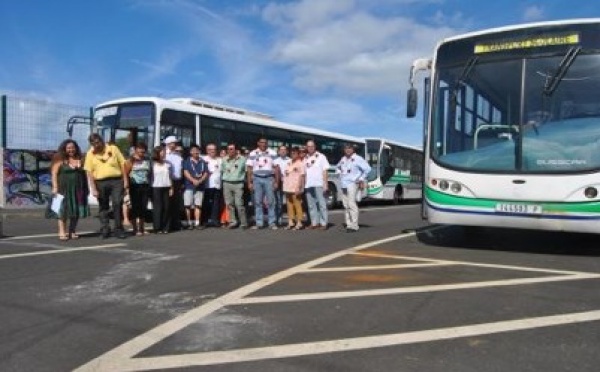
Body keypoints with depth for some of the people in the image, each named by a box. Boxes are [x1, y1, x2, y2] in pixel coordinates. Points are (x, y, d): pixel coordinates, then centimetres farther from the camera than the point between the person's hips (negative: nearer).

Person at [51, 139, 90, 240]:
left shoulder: (79, 160, 12)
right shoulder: (60, 160, 1)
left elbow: (84, 174, 15)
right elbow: (54, 174, -4)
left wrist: (86, 188, 12)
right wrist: (55, 187, -14)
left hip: (78, 189, 4)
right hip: (64, 189, -4)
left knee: (76, 210, 4)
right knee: (63, 209, -5)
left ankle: (72, 231, 12)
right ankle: (62, 232, -5)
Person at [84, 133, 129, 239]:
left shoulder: (113, 149, 4)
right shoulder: (90, 153, 4)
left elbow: (122, 165, 5)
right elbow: (89, 172, 1)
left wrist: (125, 182, -1)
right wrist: (93, 189, -6)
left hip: (116, 181, -1)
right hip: (100, 183, 1)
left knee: (117, 204, -8)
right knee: (103, 207, 9)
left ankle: (118, 229, 1)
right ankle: (105, 230, 19)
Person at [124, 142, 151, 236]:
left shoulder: (147, 161, 12)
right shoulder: (131, 160, 0)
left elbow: (150, 173, 14)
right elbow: (125, 173, -5)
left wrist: (149, 184, 5)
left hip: (145, 186, 4)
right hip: (134, 186, -4)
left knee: (143, 207, 6)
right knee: (135, 207, 0)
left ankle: (141, 228, 17)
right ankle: (135, 229, 6)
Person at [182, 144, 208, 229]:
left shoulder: (203, 162, 12)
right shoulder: (187, 161, 5)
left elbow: (206, 173, 7)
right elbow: (186, 172, -6)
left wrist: (200, 181, -11)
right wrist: (194, 180, -19)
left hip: (200, 186, 2)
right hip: (189, 186, -2)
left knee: (198, 205, 2)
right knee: (188, 205, -5)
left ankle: (197, 223, 4)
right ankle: (189, 223, 2)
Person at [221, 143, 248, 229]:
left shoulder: (242, 159, 1)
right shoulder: (224, 160, 12)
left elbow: (247, 171, 5)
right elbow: (223, 170, 19)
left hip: (238, 184, -4)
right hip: (227, 184, 4)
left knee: (239, 204, -9)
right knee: (229, 204, 3)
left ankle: (243, 223, -1)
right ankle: (233, 222, 12)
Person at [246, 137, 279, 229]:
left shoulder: (272, 153, 3)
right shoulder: (252, 154, 6)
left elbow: (276, 168, 2)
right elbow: (249, 169, 6)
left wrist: (276, 182, -3)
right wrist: (249, 182, 0)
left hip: (269, 179, -1)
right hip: (257, 179, 1)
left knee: (270, 201, -3)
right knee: (257, 202, 3)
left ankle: (272, 222, 3)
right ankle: (259, 223, 8)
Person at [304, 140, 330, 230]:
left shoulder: (321, 157, 4)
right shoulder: (305, 159, 16)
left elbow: (324, 171, -1)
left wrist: (325, 184, -9)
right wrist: (302, 185, 6)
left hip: (319, 184, -5)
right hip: (308, 185, 5)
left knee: (322, 204, -5)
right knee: (311, 205, 6)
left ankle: (324, 223, -1)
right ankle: (314, 223, 13)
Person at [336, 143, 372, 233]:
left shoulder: (357, 158, -6)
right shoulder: (343, 159, 16)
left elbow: (367, 168, -12)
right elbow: (337, 167, 36)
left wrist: (361, 179, -8)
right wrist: (340, 174, 18)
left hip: (352, 184, -7)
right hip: (343, 185, 7)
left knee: (352, 204, -13)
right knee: (346, 205, 7)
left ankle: (354, 226, -10)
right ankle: (349, 225, 13)